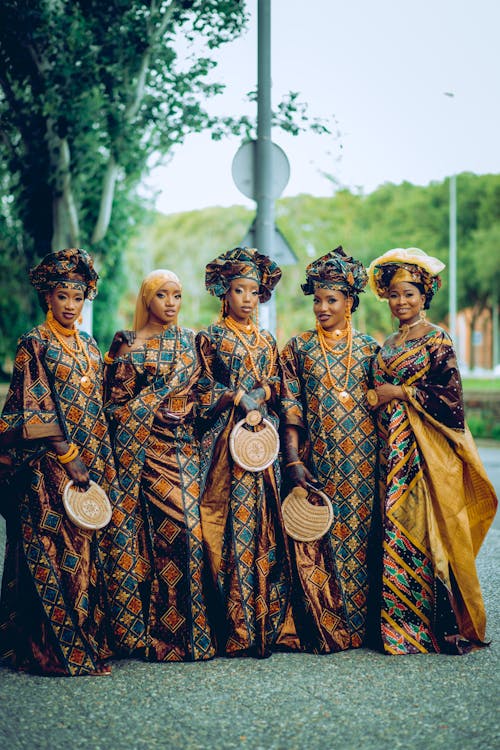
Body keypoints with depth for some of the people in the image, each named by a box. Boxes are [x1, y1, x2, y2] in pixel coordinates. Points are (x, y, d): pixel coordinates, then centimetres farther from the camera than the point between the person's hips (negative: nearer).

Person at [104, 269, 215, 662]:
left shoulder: (190, 340, 13)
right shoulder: (130, 345, 0)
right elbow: (119, 404, -1)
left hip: (187, 448, 4)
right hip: (151, 449, -4)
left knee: (189, 525, -1)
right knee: (175, 526, -9)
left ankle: (189, 628, 7)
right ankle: (167, 637, 0)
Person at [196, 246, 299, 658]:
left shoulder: (267, 341, 17)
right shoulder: (211, 338, 5)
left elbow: (278, 391, 16)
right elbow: (203, 395, 1)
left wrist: (262, 394, -4)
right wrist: (239, 397, -10)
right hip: (225, 439, -4)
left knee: (265, 522, -1)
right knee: (231, 523, -9)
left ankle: (268, 626, 3)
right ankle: (236, 630, -6)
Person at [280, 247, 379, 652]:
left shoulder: (369, 347, 9)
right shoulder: (298, 348, 6)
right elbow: (291, 408, 1)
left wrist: (384, 459, 2)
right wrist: (293, 461, -8)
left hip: (363, 460, 1)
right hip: (317, 458, -1)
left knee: (360, 533, 1)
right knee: (317, 536, -3)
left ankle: (359, 624, 11)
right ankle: (323, 629, 4)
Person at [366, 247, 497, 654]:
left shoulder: (437, 340, -3)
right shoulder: (389, 344, 17)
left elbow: (450, 396, -11)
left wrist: (400, 393, -11)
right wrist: (377, 396, 4)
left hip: (426, 450, -6)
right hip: (392, 446, 6)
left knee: (424, 526, -8)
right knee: (395, 527, 3)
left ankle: (435, 626, 0)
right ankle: (398, 625, 9)